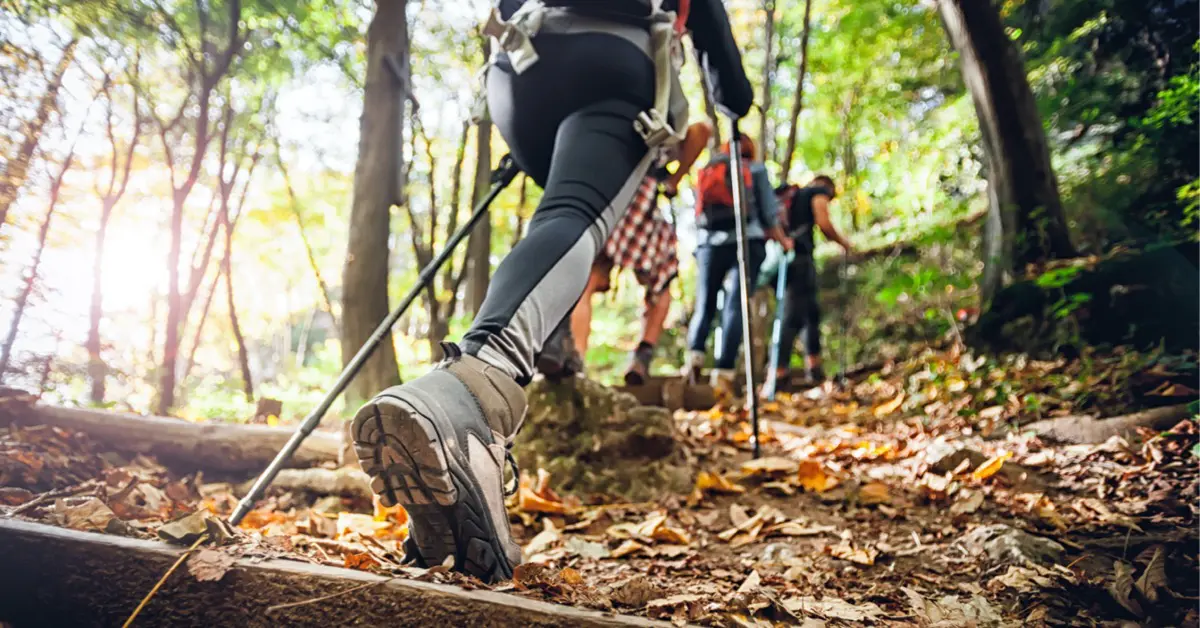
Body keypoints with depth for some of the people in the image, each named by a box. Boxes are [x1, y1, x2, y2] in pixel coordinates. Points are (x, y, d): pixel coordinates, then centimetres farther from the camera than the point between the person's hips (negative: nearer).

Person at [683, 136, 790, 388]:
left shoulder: (707, 169, 20)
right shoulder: (756, 169, 12)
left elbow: (696, 212, 18)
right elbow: (768, 212, 8)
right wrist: (782, 240, 20)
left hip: (709, 243, 2)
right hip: (747, 242, -2)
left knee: (704, 304, 8)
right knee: (735, 305, -4)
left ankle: (694, 353, -17)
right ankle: (724, 370, -14)